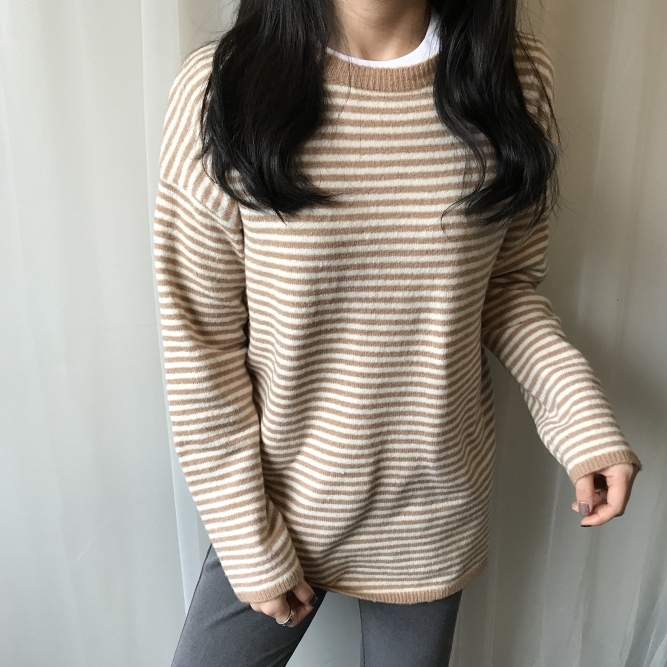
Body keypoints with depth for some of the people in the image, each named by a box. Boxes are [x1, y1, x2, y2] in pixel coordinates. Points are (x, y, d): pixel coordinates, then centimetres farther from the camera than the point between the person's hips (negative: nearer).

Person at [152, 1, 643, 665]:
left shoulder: (516, 76, -8)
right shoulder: (222, 87, -15)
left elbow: (506, 281, 3)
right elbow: (199, 341, -12)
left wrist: (579, 409, -13)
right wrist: (251, 543, -8)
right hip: (278, 506, -1)